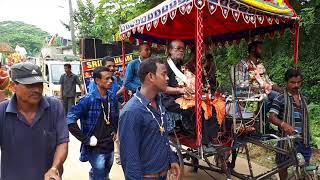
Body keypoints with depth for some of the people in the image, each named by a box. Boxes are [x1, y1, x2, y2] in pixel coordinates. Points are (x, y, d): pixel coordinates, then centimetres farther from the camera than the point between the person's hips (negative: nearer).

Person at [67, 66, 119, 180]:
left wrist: (115, 130, 8)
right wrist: (86, 139, -21)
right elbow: (70, 120, -23)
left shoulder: (112, 98, 1)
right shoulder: (88, 99, -18)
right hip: (96, 149, -6)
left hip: (110, 147, 6)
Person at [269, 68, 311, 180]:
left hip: (303, 141, 5)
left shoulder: (304, 99, 11)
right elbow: (272, 117, -17)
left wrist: (308, 137, 17)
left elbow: (305, 120, 19)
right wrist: (283, 124, -37)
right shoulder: (280, 99, -8)